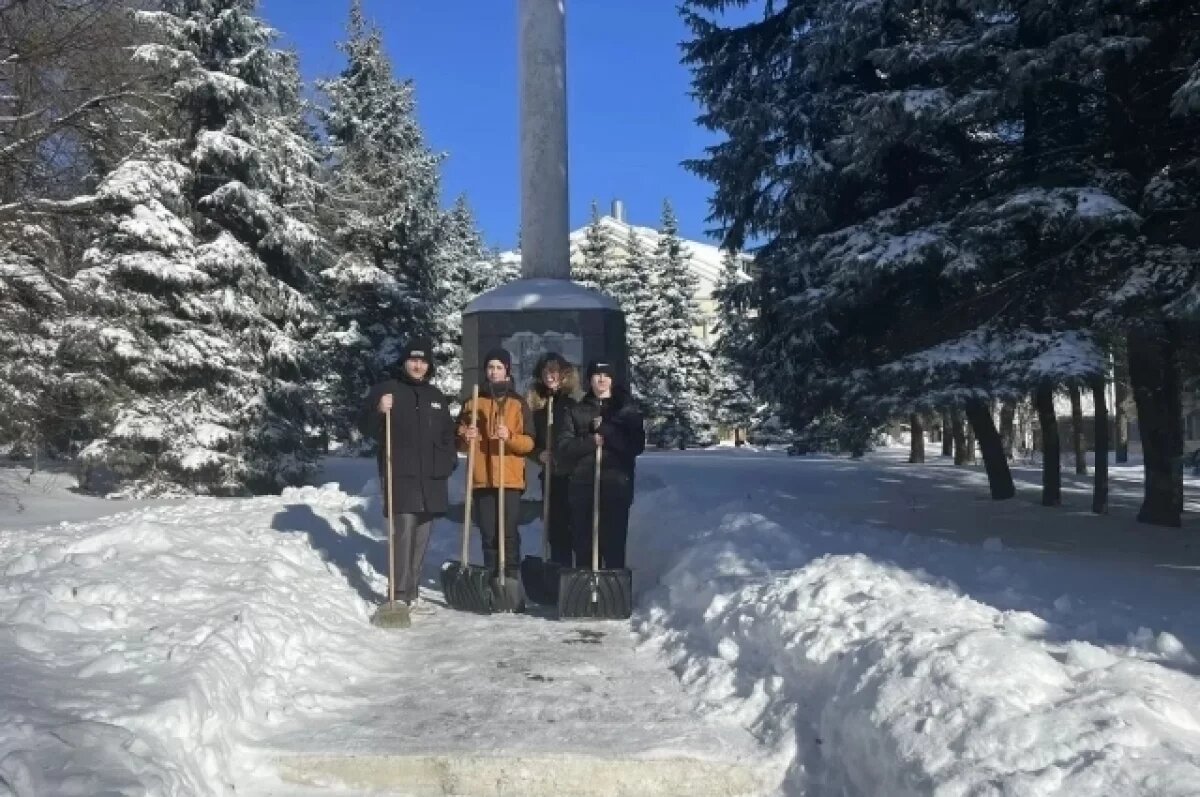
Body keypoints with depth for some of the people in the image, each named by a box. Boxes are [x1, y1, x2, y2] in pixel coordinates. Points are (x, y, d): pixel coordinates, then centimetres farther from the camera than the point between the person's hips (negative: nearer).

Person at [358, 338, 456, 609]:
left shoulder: (436, 396, 17)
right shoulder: (385, 389, 0)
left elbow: (447, 433, 25)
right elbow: (365, 427, -3)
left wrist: (449, 462, 13)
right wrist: (378, 411, -23)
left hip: (431, 477, 6)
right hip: (400, 475, -6)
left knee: (422, 534, 8)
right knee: (404, 531, -14)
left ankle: (414, 589, 17)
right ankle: (401, 594, -10)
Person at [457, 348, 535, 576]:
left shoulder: (518, 403, 6)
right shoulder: (473, 402, 11)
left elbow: (529, 443, 0)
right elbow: (460, 443, 13)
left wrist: (509, 437, -18)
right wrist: (466, 437, -9)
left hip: (510, 479, -2)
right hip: (481, 479, 2)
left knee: (509, 533, -5)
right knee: (488, 534, 5)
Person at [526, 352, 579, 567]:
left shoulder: (574, 402, -3)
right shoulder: (536, 404, 10)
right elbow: (529, 440, 12)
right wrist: (539, 454, -5)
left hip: (574, 473, -4)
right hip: (550, 473, 4)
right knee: (556, 525, 8)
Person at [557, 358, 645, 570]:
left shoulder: (626, 409, 11)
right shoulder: (577, 411, 14)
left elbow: (637, 445, -1)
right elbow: (565, 447, 5)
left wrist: (604, 429, -7)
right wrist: (591, 441, -12)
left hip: (617, 485, -1)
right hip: (583, 485, 2)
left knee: (614, 544, -6)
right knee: (584, 544, 0)